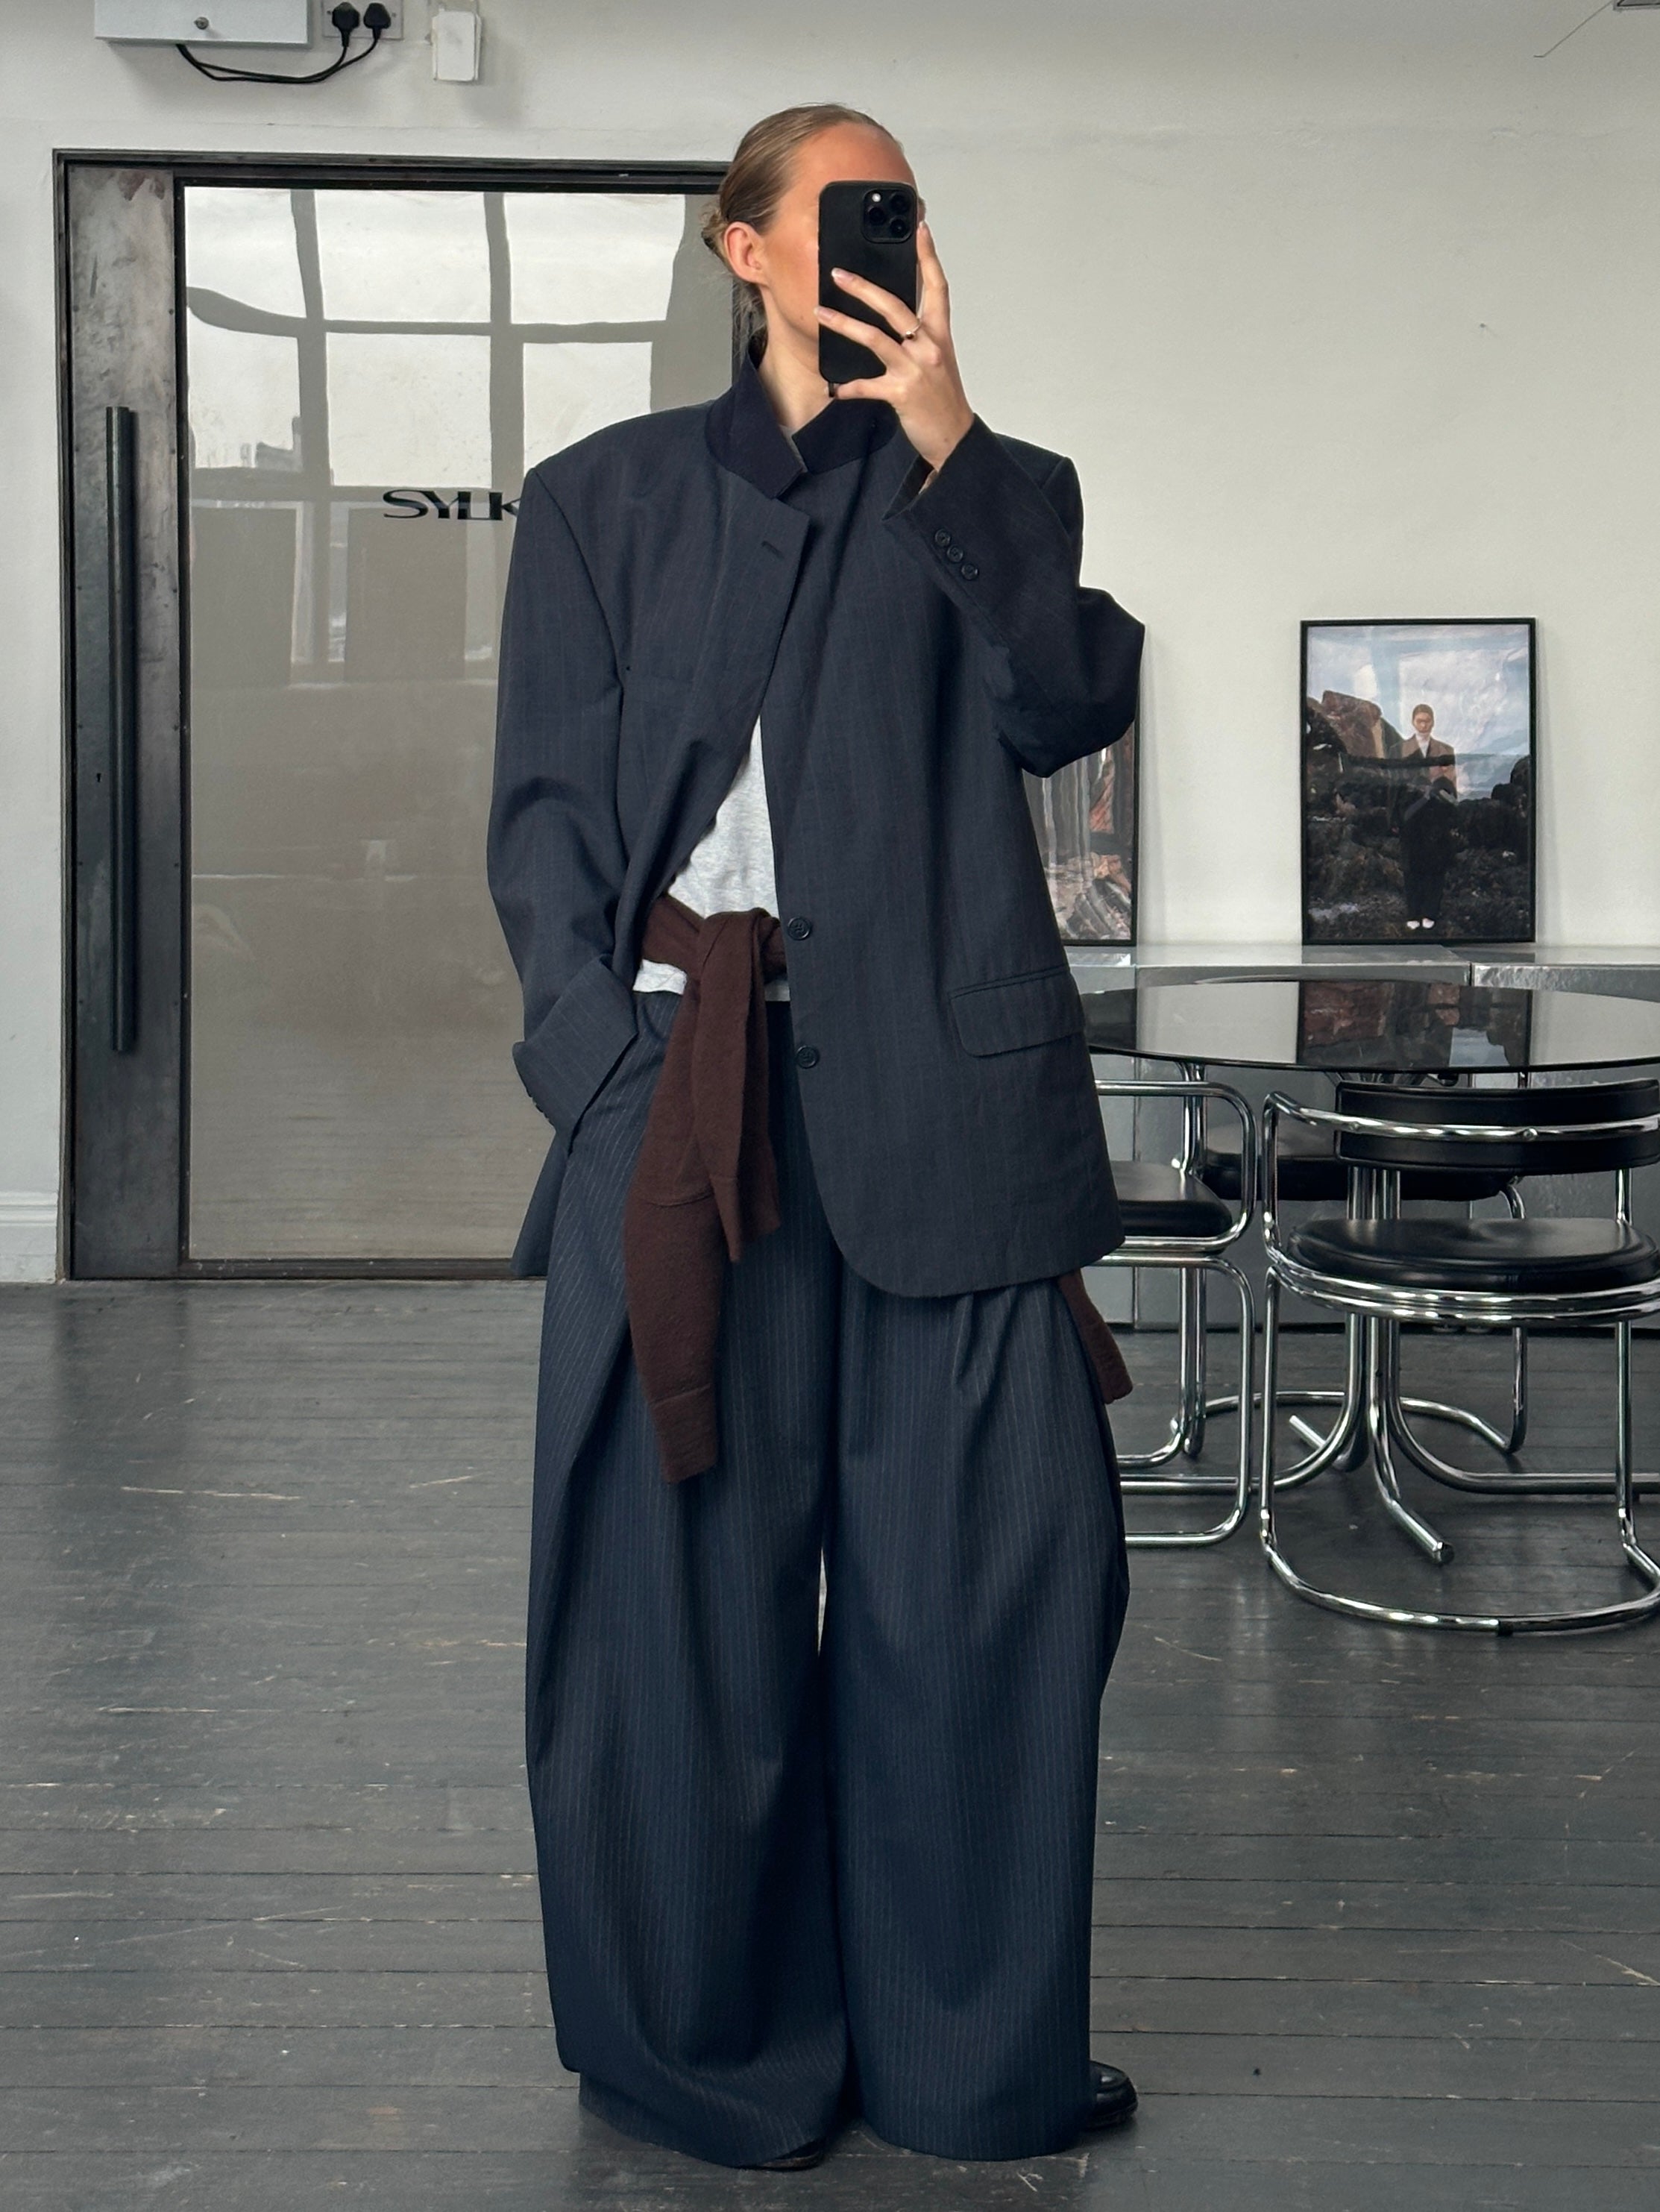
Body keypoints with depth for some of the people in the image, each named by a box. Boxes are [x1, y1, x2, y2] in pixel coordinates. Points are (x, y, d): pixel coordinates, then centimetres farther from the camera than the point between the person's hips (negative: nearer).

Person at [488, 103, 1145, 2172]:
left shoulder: (993, 492, 16)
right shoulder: (602, 499, 15)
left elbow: (1067, 704, -3)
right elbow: (544, 811, 7)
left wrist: (945, 442, -8)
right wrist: (611, 1061, -6)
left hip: (944, 1091, 1)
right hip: (679, 1088, 0)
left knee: (978, 1572, 2)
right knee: (687, 1574, 4)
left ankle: (970, 2054, 17)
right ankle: (720, 2053, 20)